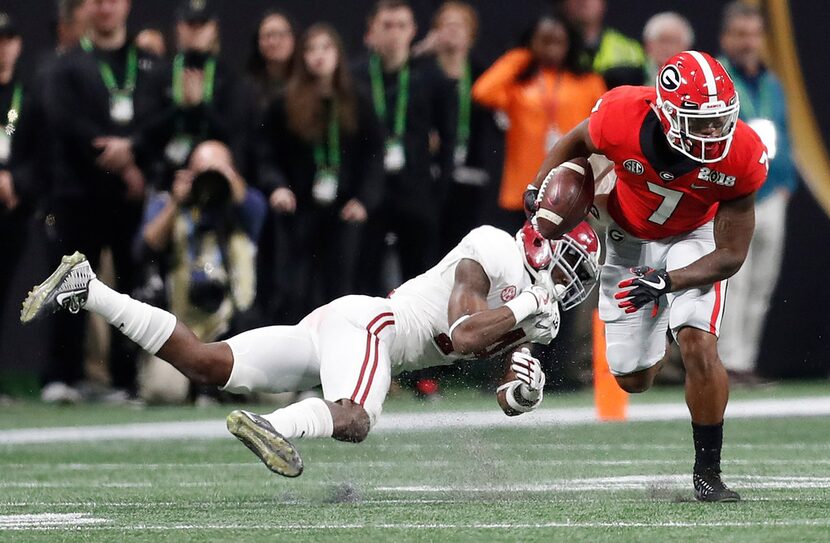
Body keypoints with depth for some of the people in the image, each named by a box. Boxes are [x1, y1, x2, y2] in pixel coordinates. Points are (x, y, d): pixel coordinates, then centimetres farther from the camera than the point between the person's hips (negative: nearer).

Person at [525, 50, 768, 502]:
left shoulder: (741, 156, -32)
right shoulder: (623, 118, -34)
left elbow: (730, 256, -23)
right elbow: (577, 143, -6)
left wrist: (666, 281, -36)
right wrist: (539, 191, -12)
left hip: (693, 240, -1)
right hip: (629, 239, 1)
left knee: (698, 346, -23)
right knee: (633, 379, 4)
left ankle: (707, 472, -5)